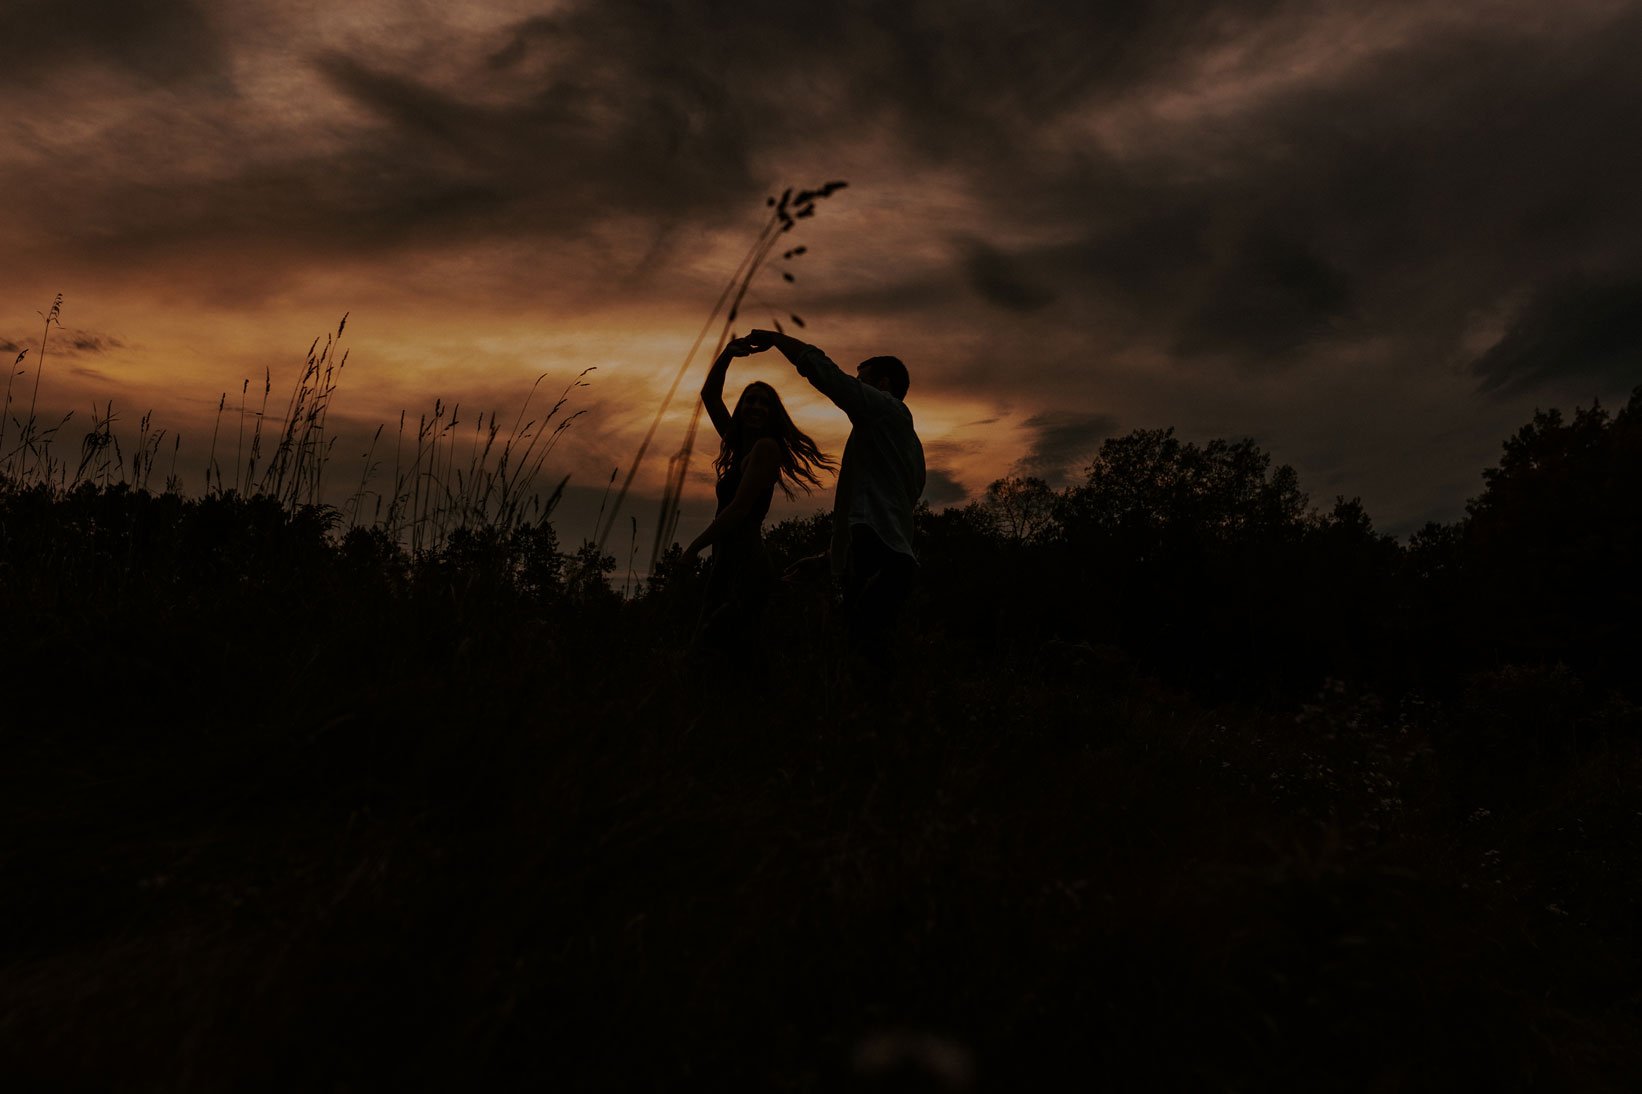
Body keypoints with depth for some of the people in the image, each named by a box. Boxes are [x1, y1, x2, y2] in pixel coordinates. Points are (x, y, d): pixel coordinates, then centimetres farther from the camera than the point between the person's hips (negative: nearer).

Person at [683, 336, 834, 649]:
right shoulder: (740, 447, 19)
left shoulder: (766, 447, -5)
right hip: (729, 565, 9)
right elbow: (709, 394, 24)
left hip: (745, 566, -9)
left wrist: (694, 546, -5)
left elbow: (740, 508, -13)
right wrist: (727, 354, 9)